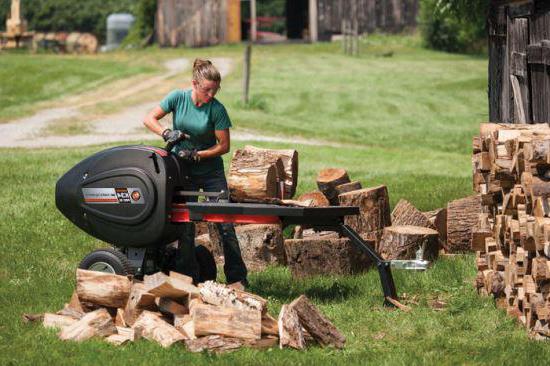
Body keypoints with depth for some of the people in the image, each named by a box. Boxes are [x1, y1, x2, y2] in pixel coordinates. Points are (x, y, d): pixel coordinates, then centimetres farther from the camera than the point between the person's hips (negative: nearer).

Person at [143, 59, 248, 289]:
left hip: (211, 171, -1)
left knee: (225, 225, -6)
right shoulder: (178, 97, -7)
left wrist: (197, 155, -20)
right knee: (185, 227, 1)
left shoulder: (216, 109, -13)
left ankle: (237, 278, 0)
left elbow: (224, 146, -9)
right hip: (183, 171, 1)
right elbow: (149, 119, -2)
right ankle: (188, 278, 9)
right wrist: (166, 133, -20)